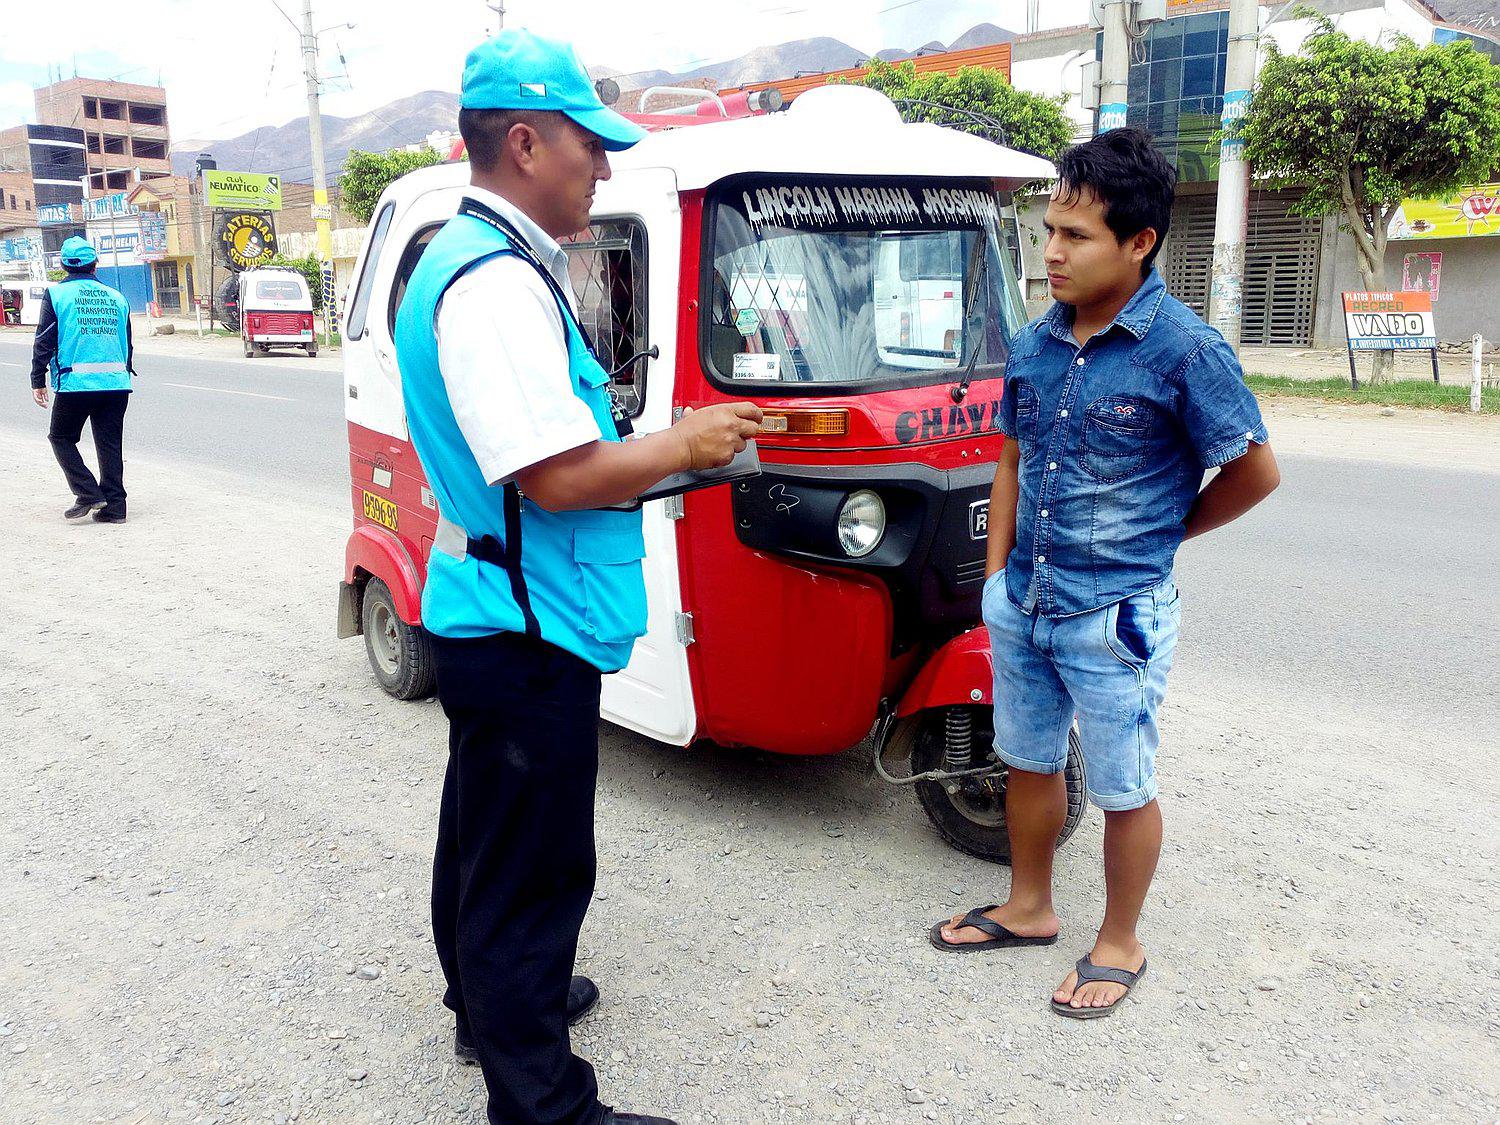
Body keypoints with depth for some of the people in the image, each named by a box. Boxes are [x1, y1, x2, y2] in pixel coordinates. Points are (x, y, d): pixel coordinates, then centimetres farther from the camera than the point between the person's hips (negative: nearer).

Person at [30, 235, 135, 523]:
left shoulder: (56, 294, 2)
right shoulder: (115, 297, 12)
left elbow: (44, 341, -1)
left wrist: (38, 381, 4)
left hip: (75, 381, -3)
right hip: (116, 381, 3)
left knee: (61, 437, 13)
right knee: (110, 443, 9)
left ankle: (88, 494, 1)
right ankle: (114, 507, 8)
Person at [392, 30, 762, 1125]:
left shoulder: (465, 258, 12)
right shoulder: (499, 283, -23)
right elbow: (559, 478, -27)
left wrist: (646, 449, 12)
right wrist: (683, 443, -12)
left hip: (484, 615, 11)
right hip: (529, 633, -11)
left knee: (484, 836, 25)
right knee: (533, 871, 1)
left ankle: (491, 1000, 45)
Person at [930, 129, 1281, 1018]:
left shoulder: (1185, 350, -15)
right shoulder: (1035, 345, 2)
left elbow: (1255, 472, -6)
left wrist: (1160, 533, 2)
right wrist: (997, 573, 9)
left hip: (1117, 618, -6)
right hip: (1024, 605, 6)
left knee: (1124, 792, 11)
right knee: (1028, 761, 20)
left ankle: (1120, 944, 32)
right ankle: (1029, 909, 41)